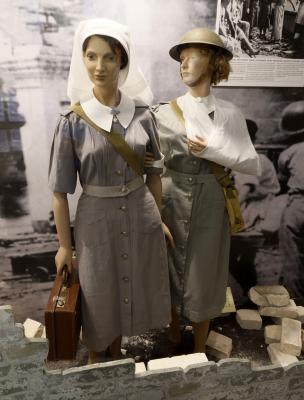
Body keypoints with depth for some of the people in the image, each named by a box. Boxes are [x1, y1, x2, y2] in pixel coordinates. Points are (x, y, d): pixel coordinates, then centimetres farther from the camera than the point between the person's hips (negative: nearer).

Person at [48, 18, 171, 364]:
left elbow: (154, 174, 5)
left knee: (132, 284, 19)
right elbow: (60, 190, -6)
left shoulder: (142, 115, -4)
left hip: (140, 213, 3)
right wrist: (64, 245, -2)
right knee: (98, 293, 16)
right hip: (96, 218, -2)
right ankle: (95, 355, 48)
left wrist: (159, 219, 10)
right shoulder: (73, 122, -11)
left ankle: (116, 348, 50)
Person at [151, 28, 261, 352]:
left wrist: (211, 151, -14)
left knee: (203, 277, 11)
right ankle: (174, 330, 44)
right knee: (170, 273, 15)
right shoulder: (165, 113, -1)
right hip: (171, 203, 1)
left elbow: (253, 164, -4)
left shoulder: (230, 113, -1)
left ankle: (199, 350, 35)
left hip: (209, 206, 0)